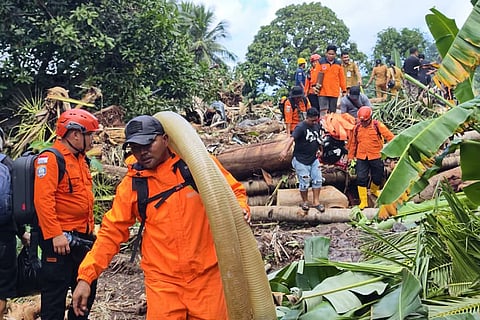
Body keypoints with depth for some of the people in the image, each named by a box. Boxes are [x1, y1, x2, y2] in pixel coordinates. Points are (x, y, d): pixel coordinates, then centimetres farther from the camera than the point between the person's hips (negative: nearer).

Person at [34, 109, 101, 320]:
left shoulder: (81, 159, 14)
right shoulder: (50, 158, -13)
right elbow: (43, 199, -21)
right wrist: (55, 234, -24)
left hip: (83, 238, 9)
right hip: (60, 239, -9)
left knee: (87, 290, 17)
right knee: (55, 293, 2)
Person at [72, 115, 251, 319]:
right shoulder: (131, 185, -2)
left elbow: (233, 191, 6)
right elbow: (111, 232, 2)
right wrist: (85, 276, -3)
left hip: (206, 275, 0)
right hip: (162, 281, 1)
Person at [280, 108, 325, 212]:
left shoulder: (317, 126, 4)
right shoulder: (301, 127, -19)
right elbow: (292, 138, -35)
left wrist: (318, 149, 16)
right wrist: (285, 151, -49)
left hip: (314, 159, 7)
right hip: (301, 160, -7)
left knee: (317, 180, 8)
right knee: (304, 183, 2)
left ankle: (316, 202, 21)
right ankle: (305, 201, 25)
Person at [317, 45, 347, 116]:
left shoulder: (338, 64, 10)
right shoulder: (321, 62, 2)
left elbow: (342, 78, 12)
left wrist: (344, 90, 12)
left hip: (335, 92, 3)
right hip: (323, 92, -3)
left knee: (332, 112, 9)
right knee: (323, 111, -11)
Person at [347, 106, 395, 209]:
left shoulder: (377, 125, -6)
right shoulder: (357, 127, 4)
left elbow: (389, 136, -10)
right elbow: (353, 142, 13)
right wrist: (351, 156, 16)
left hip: (376, 157, -1)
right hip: (361, 158, 1)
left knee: (377, 177, 12)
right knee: (361, 178, -5)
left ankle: (374, 190, 46)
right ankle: (363, 201, 5)